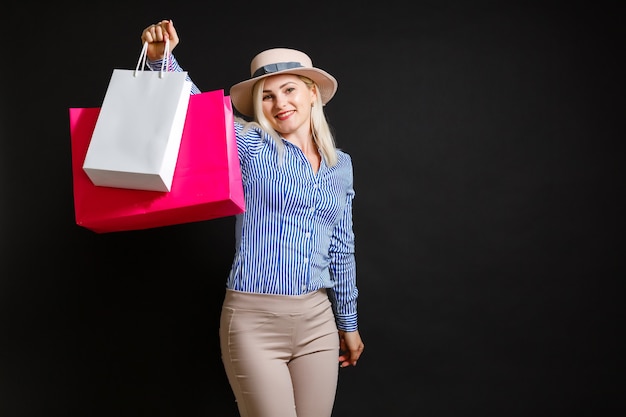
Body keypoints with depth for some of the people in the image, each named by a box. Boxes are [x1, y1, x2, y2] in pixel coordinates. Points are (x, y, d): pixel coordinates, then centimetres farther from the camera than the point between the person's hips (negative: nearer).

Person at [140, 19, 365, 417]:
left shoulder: (341, 164, 10)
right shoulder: (251, 146, -2)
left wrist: (348, 323, 20)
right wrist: (161, 58, -32)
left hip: (317, 320, 4)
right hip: (254, 321, -4)